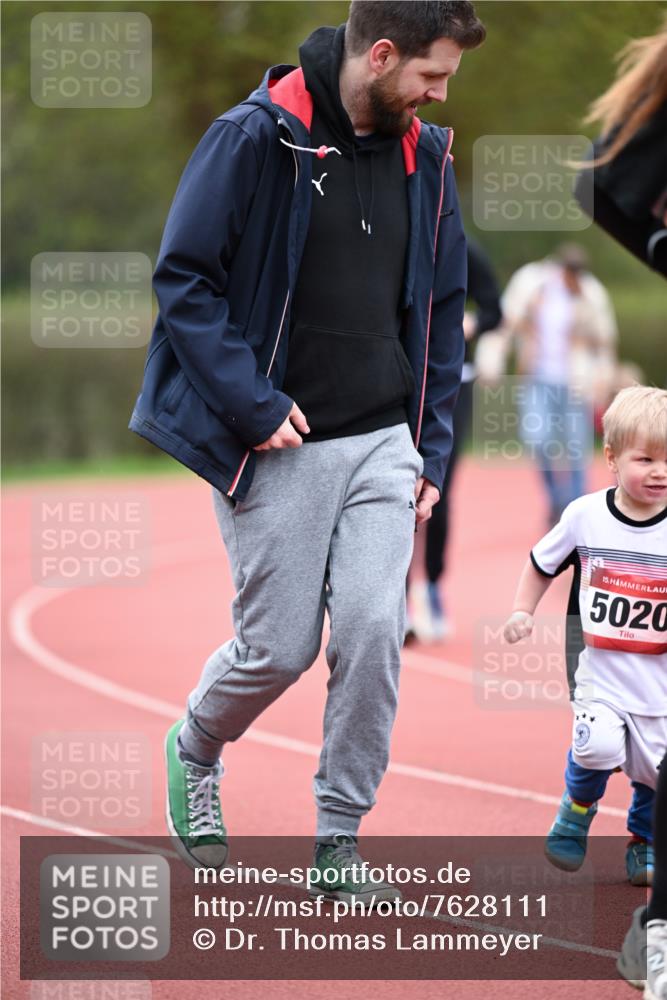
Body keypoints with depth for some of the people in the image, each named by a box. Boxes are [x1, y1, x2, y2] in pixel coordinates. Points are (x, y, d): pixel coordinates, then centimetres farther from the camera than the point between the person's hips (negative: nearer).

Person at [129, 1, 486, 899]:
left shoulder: (424, 158, 7)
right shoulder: (255, 139, -12)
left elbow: (442, 309, 14)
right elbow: (184, 279, -11)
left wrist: (433, 448, 9)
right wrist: (252, 405, -16)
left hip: (384, 445, 4)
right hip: (277, 451, -4)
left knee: (373, 635, -6)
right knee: (280, 649, 2)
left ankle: (340, 840, 8)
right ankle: (194, 753, 34)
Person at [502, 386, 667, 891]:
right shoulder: (585, 516, -4)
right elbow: (542, 564, 13)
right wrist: (523, 611, 5)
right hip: (600, 670, -1)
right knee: (599, 745, -23)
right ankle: (575, 815, 9)